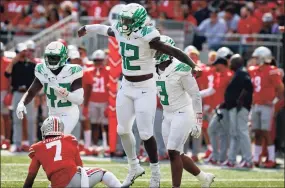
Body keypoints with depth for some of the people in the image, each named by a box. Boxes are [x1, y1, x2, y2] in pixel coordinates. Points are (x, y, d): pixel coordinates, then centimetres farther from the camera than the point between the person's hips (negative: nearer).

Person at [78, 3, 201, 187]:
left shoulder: (147, 37, -23)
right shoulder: (120, 31, -3)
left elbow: (173, 51, -25)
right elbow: (106, 30, 20)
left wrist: (193, 65, -37)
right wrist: (87, 28, 38)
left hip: (145, 89, -7)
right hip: (126, 87, 7)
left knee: (146, 133, -5)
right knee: (123, 130, 12)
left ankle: (156, 173, 12)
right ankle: (135, 167, 31)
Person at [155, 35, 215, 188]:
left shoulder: (180, 69, -17)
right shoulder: (155, 70, 3)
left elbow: (195, 95, -13)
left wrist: (198, 122, -15)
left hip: (183, 114, -8)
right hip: (167, 116, 8)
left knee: (173, 152, -15)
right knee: (176, 155, 9)